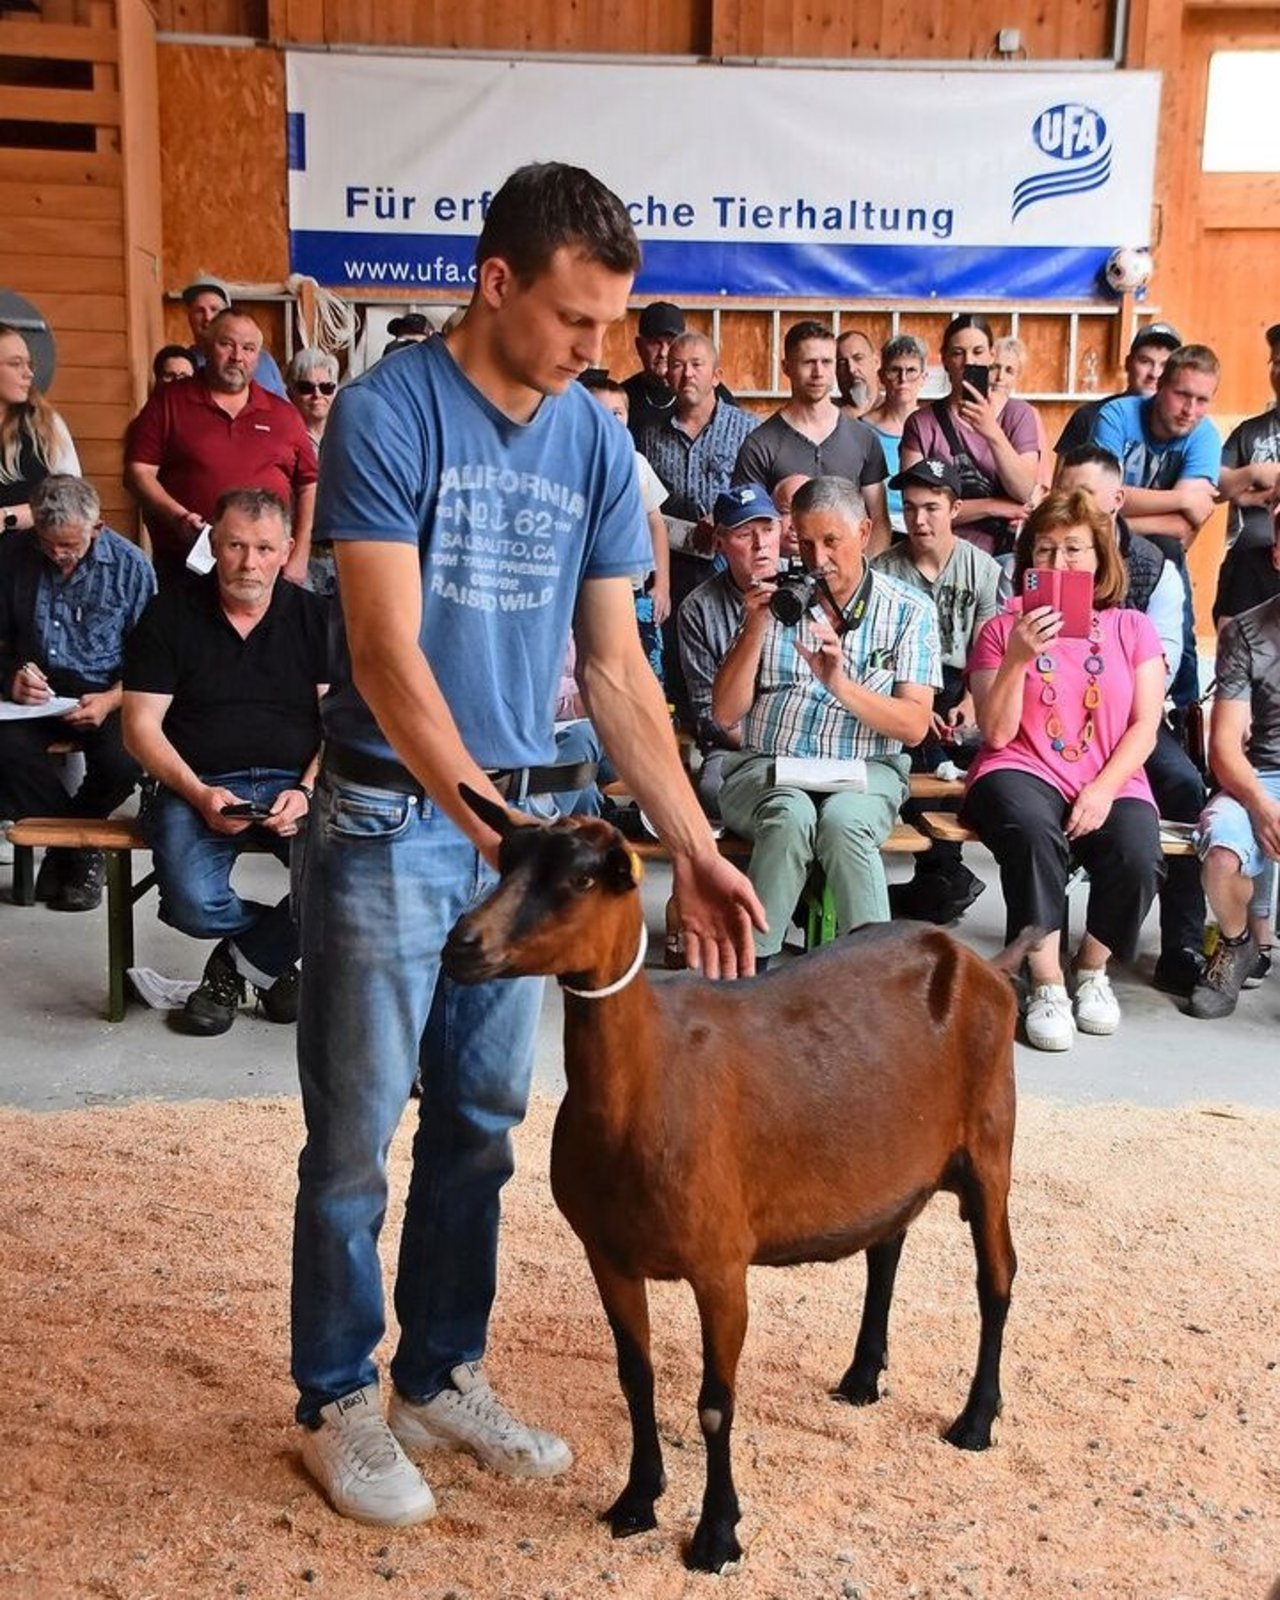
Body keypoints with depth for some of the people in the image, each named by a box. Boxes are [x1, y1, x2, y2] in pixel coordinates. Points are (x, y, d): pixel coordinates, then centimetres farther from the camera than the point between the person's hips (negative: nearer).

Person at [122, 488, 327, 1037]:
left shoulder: (314, 616, 9)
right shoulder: (169, 615, 4)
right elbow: (141, 727, 1)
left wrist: (307, 792, -14)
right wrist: (201, 795, -15)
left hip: (292, 784, 1)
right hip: (195, 785, -1)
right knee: (191, 904, -30)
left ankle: (241, 964, -1)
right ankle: (276, 956, 7)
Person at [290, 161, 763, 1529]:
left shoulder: (596, 443, 4)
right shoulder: (386, 414, -12)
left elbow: (614, 668, 5)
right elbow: (388, 659, -18)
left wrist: (692, 848, -1)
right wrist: (491, 829, -25)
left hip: (521, 816, 5)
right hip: (389, 817, -5)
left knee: (481, 1121, 13)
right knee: (357, 1133, 5)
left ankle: (442, 1377, 30)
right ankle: (336, 1401, 23)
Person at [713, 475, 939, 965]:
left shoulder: (910, 611, 6)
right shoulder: (774, 600, 11)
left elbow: (915, 726, -4)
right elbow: (726, 714, 5)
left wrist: (840, 684, -19)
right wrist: (755, 630, -8)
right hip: (767, 766, 1)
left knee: (842, 819, -36)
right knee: (790, 815, -34)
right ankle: (750, 965, -27)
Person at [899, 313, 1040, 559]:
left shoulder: (1018, 413, 7)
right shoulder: (921, 422, 3)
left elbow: (1024, 493, -6)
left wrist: (992, 433, -18)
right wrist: (994, 507, -7)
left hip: (1008, 553, 1)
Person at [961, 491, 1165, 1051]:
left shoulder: (1133, 629, 14)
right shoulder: (1002, 629, 9)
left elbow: (1144, 729, 5)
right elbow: (997, 734, -1)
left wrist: (1104, 789, -12)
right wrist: (1018, 659, -15)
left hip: (1110, 781, 2)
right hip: (1023, 773, -2)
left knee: (1137, 857, -30)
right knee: (1032, 830, -37)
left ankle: (1092, 971, 1)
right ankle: (1046, 985, -22)